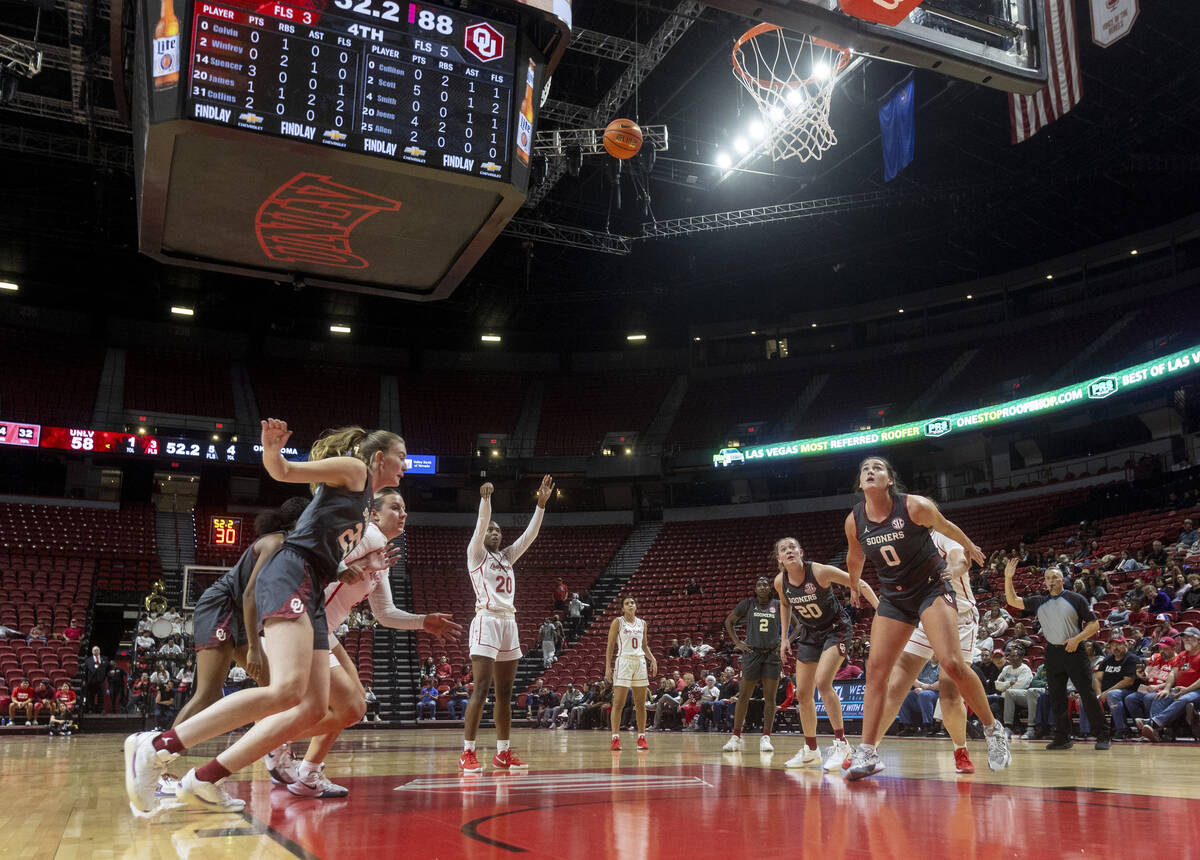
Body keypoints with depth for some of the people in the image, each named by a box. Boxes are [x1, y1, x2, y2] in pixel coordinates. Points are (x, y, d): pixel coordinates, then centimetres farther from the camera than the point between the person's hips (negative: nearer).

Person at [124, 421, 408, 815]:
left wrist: (361, 568, 29)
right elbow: (284, 471, -5)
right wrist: (272, 450, -23)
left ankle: (203, 781, -1)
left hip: (311, 596, 10)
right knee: (287, 689, -28)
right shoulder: (354, 469, 7)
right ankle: (156, 746, -24)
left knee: (313, 708, -1)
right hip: (290, 576, -10)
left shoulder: (363, 501, 30)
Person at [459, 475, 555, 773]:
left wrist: (541, 503, 6)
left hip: (509, 623, 7)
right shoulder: (476, 554, 3)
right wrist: (486, 498, -28)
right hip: (487, 621, -7)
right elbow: (481, 524, -13)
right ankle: (467, 754, -12)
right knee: (481, 689, -14)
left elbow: (529, 534, 14)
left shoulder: (507, 556, 20)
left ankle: (503, 753, 14)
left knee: (504, 692, 9)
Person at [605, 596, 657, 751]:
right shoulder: (617, 622, -2)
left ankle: (641, 738, 13)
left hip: (640, 662, 5)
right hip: (624, 661, -4)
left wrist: (653, 659, 3)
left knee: (641, 704, 6)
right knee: (618, 703, -6)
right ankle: (615, 738, -3)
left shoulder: (642, 623, 11)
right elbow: (610, 646, -3)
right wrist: (608, 667, -10)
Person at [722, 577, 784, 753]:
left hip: (773, 654, 1)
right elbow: (729, 621, 12)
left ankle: (766, 738, 6)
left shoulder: (778, 605, 5)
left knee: (770, 697, 0)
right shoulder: (748, 604, 3)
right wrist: (737, 642, 3)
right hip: (752, 653, -1)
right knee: (743, 696, 0)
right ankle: (736, 737, 6)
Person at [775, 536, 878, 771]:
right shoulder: (780, 582, -10)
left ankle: (841, 743, -12)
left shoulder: (820, 572, -25)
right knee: (802, 693, 4)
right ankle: (810, 751, 19)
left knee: (822, 682, -24)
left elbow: (858, 584, -18)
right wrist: (784, 638, 10)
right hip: (809, 633, 6)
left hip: (835, 629, -6)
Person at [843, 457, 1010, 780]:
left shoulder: (915, 506, -17)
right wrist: (854, 588, 29)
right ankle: (867, 753, 0)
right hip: (893, 597, 4)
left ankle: (994, 731, 5)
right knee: (875, 669, -5)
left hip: (932, 589, -4)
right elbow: (855, 558, 15)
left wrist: (969, 546, 21)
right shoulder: (854, 521, -7)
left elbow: (946, 527, 5)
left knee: (951, 663, -18)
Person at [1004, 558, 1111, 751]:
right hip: (1052, 653, 4)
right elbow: (1013, 601, 8)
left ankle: (1103, 737, 1)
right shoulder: (1039, 602, 11)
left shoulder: (1075, 599, 0)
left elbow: (1094, 624, 0)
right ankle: (1062, 738, 12)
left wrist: (1077, 638, -14)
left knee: (1088, 695, -6)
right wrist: (1008, 578, -4)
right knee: (1056, 698, 5)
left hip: (1074, 652, -4)